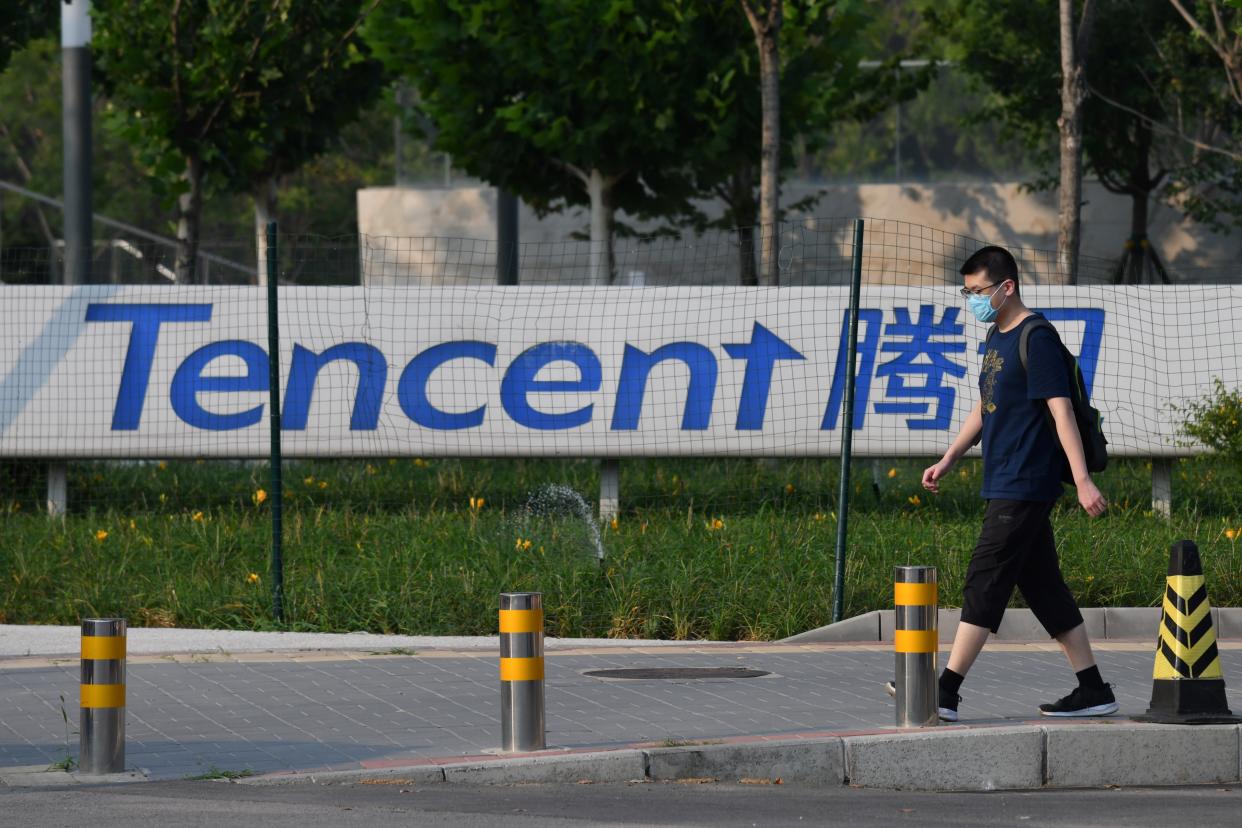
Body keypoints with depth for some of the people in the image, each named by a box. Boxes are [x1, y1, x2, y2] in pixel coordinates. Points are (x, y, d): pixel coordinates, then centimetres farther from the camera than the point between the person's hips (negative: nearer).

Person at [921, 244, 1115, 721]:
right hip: (1006, 486, 10)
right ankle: (1093, 691, 14)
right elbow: (984, 409, 27)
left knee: (984, 583, -10)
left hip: (1025, 487, -10)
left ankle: (946, 692, -11)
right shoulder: (998, 339, 16)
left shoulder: (1036, 339, -12)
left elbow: (1061, 411, -17)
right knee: (1043, 587, 10)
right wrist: (948, 460, 21)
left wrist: (1082, 480, -21)